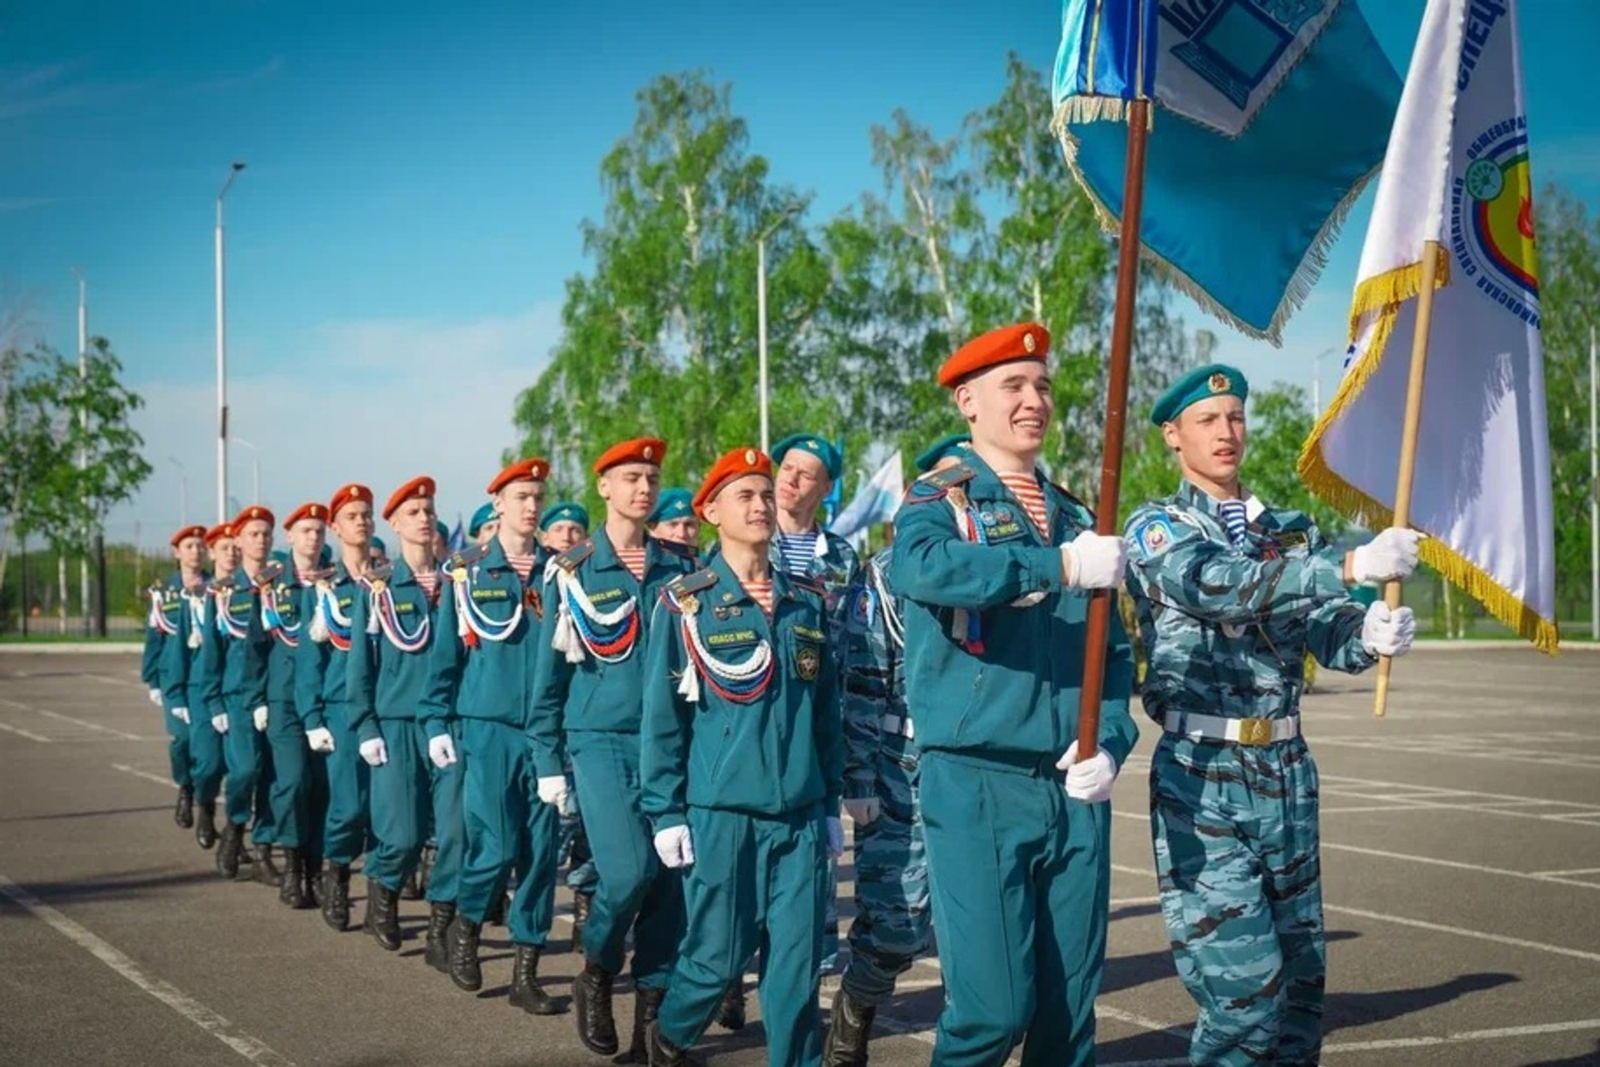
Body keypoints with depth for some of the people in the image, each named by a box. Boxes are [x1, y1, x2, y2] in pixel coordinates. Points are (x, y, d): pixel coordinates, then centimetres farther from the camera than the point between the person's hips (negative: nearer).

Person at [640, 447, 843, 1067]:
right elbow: (662, 718, -2)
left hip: (801, 815, 3)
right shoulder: (685, 603, -2)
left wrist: (830, 805, 12)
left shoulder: (808, 602, 9)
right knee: (718, 957, 4)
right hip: (720, 813, -3)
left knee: (798, 963, 1)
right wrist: (665, 813, -6)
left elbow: (827, 713, 13)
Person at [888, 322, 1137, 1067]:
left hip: (1075, 791, 5)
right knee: (994, 1006, -9)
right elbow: (918, 567, -24)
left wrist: (1110, 743, -3)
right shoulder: (939, 500, 0)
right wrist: (1058, 564, -30)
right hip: (978, 783, -5)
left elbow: (1113, 653, 15)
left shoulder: (1075, 515, 16)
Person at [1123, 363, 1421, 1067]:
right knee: (1244, 990, -10)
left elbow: (1329, 637, 3)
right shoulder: (1157, 529, -2)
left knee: (1301, 979, 11)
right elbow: (1215, 586, -23)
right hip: (1203, 780, -6)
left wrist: (1371, 634, -22)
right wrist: (1352, 567, -32)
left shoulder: (1290, 531, 14)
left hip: (1288, 774, 6)